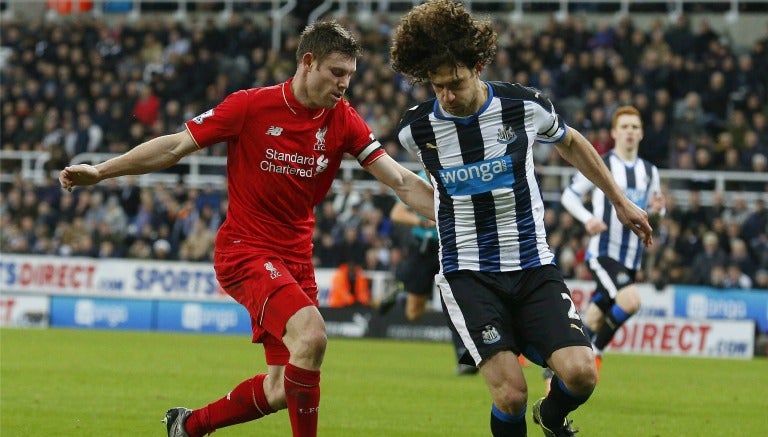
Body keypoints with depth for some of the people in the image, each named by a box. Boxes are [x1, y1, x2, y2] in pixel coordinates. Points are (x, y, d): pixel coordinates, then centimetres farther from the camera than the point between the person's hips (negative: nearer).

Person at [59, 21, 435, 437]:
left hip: (295, 258, 6)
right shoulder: (251, 106, -11)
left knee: (281, 390, 4)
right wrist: (99, 171, -6)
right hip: (245, 249, -6)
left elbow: (401, 181, -2)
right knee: (311, 334, -29)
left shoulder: (343, 121, -1)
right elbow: (176, 146, -4)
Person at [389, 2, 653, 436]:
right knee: (511, 393, -20)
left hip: (533, 264, 1)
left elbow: (571, 143, 15)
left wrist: (621, 201, 22)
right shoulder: (416, 130, -7)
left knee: (580, 373, -17)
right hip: (468, 272, -1)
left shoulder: (526, 106, -7)